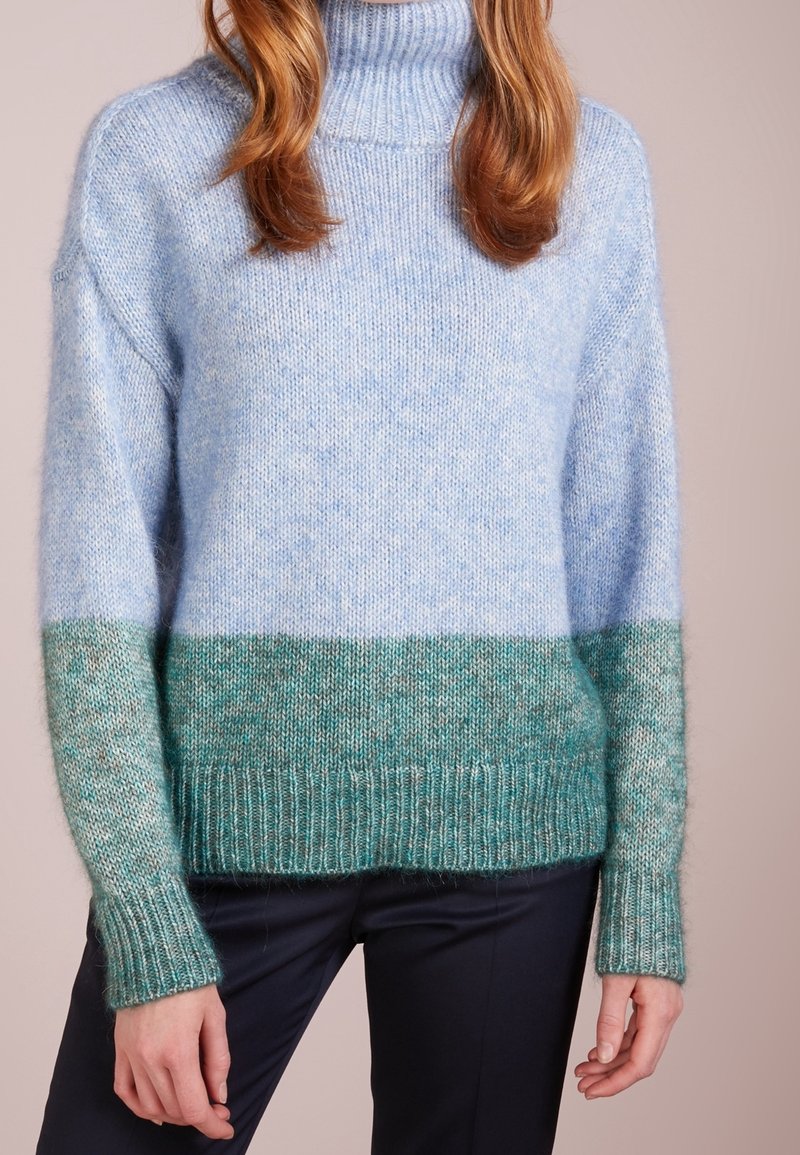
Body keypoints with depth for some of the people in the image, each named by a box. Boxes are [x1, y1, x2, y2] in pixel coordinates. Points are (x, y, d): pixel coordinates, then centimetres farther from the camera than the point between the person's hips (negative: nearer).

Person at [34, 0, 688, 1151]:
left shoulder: (591, 158, 5)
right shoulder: (153, 148, -1)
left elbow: (628, 549, 5)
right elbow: (96, 562, -4)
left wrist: (648, 902, 1)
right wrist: (149, 935, -9)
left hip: (509, 816, 2)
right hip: (230, 808, -1)